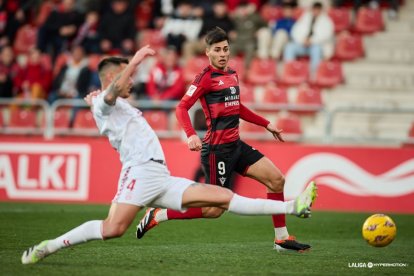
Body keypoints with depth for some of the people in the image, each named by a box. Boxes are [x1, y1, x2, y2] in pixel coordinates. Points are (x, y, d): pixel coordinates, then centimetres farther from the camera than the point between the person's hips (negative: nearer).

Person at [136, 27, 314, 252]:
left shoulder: (232, 75, 14)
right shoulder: (206, 77, -10)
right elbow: (182, 108, -17)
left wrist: (266, 124, 30)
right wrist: (191, 135, -33)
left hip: (235, 145, 8)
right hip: (217, 149, -8)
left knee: (276, 179, 2)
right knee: (215, 210, -8)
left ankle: (282, 238, 9)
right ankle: (158, 216, 3)